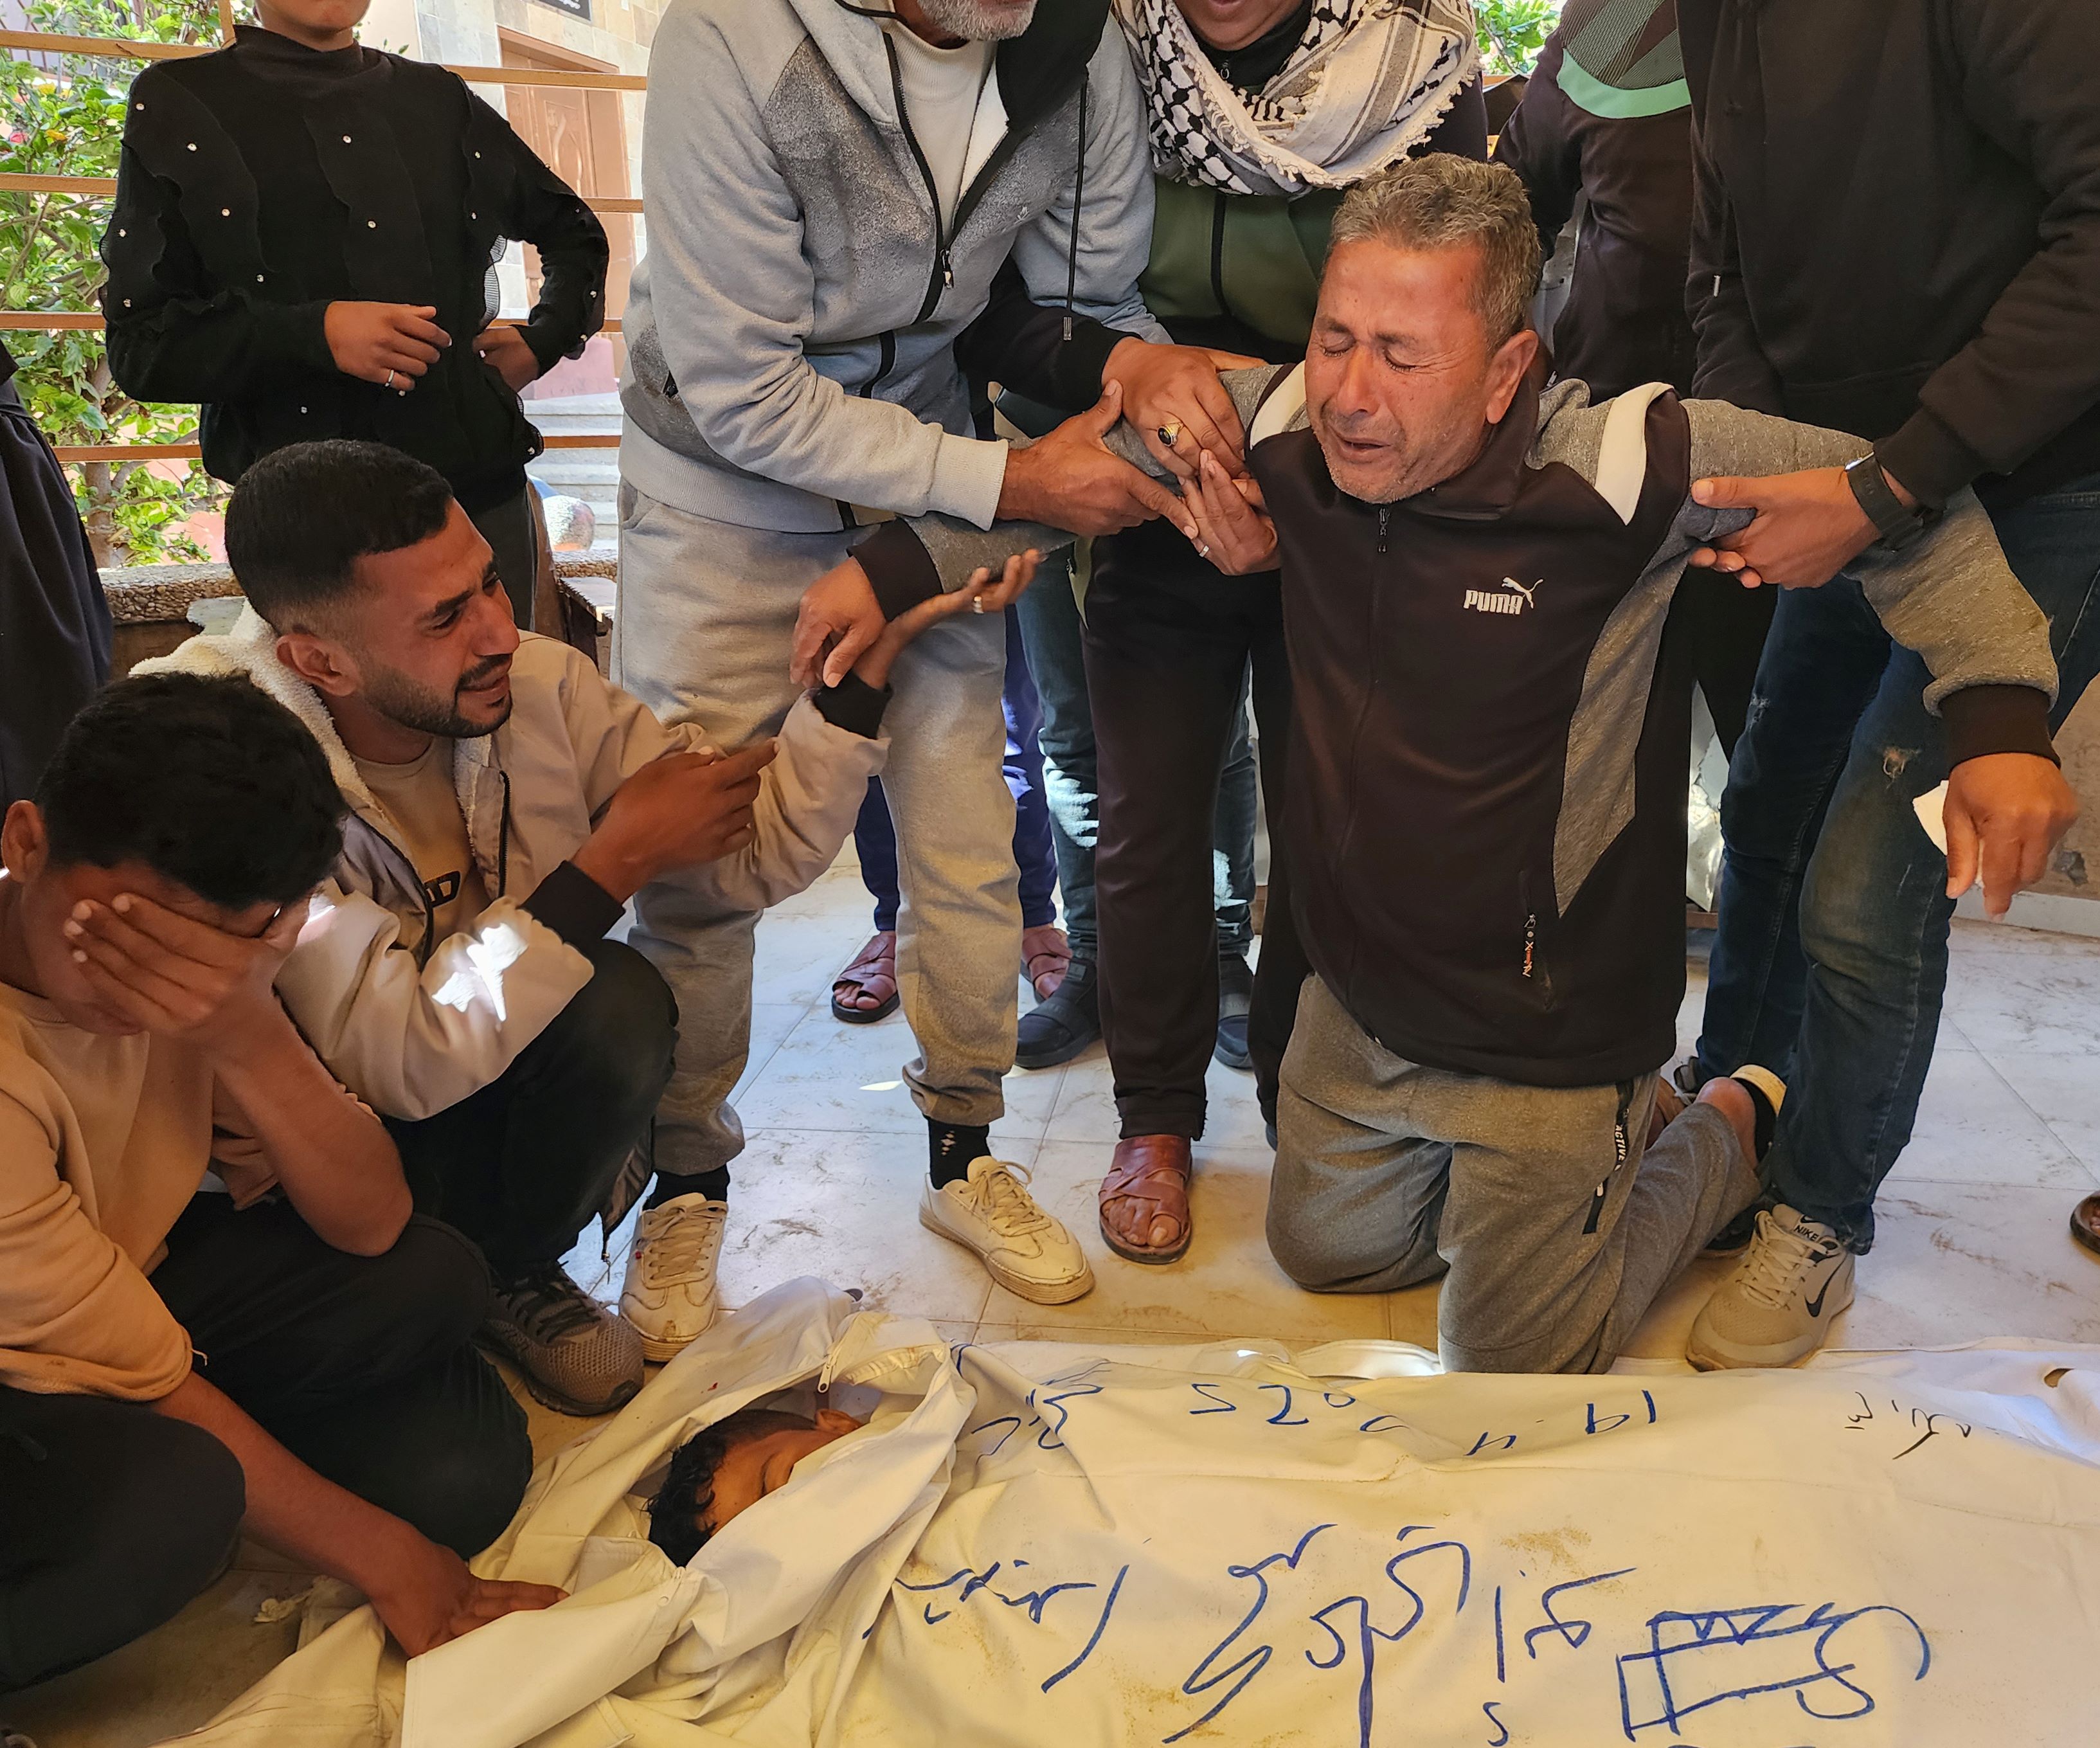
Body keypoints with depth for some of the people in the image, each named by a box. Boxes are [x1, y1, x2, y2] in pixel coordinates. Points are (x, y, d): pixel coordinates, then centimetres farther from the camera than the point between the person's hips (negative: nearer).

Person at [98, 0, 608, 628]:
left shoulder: (438, 99, 14)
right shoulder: (179, 106, 5)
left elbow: (574, 231, 29)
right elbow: (140, 345, -2)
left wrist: (542, 344, 11)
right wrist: (315, 332, -16)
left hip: (485, 489, 3)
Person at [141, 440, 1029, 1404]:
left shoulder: (538, 682, -14)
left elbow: (760, 853, -11)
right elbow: (399, 1056, -32)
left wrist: (872, 650, -24)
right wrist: (619, 859, -29)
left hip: (510, 1087, 4)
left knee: (622, 1004, -27)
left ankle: (512, 1270, 2)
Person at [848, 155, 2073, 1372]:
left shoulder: (1616, 468, -26)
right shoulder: (1283, 430, -12)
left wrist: (2001, 721, -26)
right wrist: (900, 565, -5)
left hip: (1547, 1032, -6)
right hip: (1358, 996, 6)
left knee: (1515, 1368, 12)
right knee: (1328, 1256, 27)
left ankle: (1742, 1129, 34)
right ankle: (1612, 1132, 42)